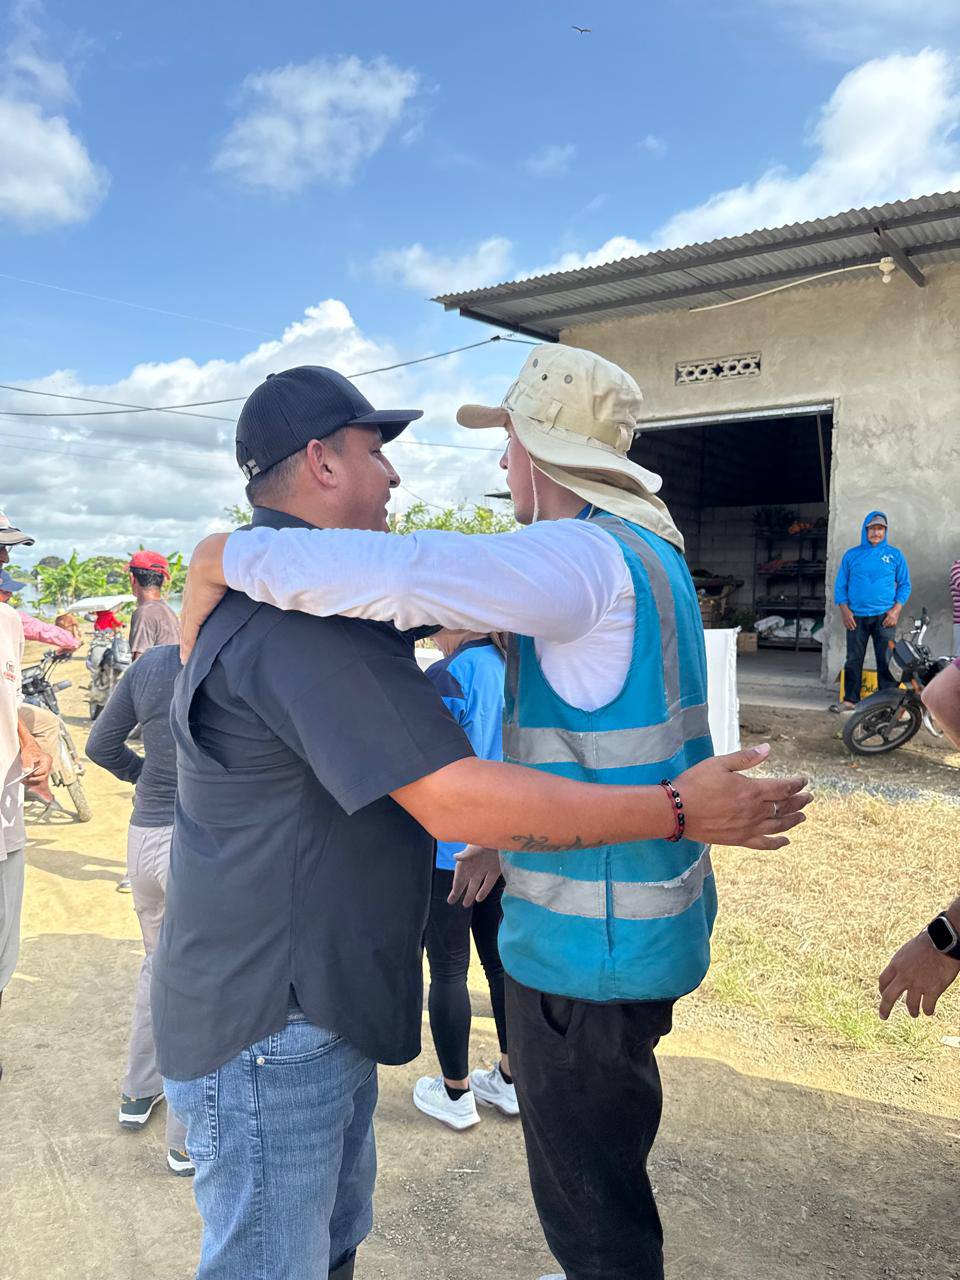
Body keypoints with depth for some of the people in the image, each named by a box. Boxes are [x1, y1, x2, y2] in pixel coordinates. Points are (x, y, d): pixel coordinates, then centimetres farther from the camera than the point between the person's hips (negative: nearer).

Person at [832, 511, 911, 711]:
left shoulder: (895, 555, 7)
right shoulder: (851, 555, 8)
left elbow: (904, 584, 8)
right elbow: (840, 585, 9)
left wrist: (897, 609, -5)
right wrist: (844, 610, -3)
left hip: (884, 617, -1)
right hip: (856, 617, 1)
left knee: (886, 661, -2)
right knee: (853, 660, 4)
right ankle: (850, 699, 13)